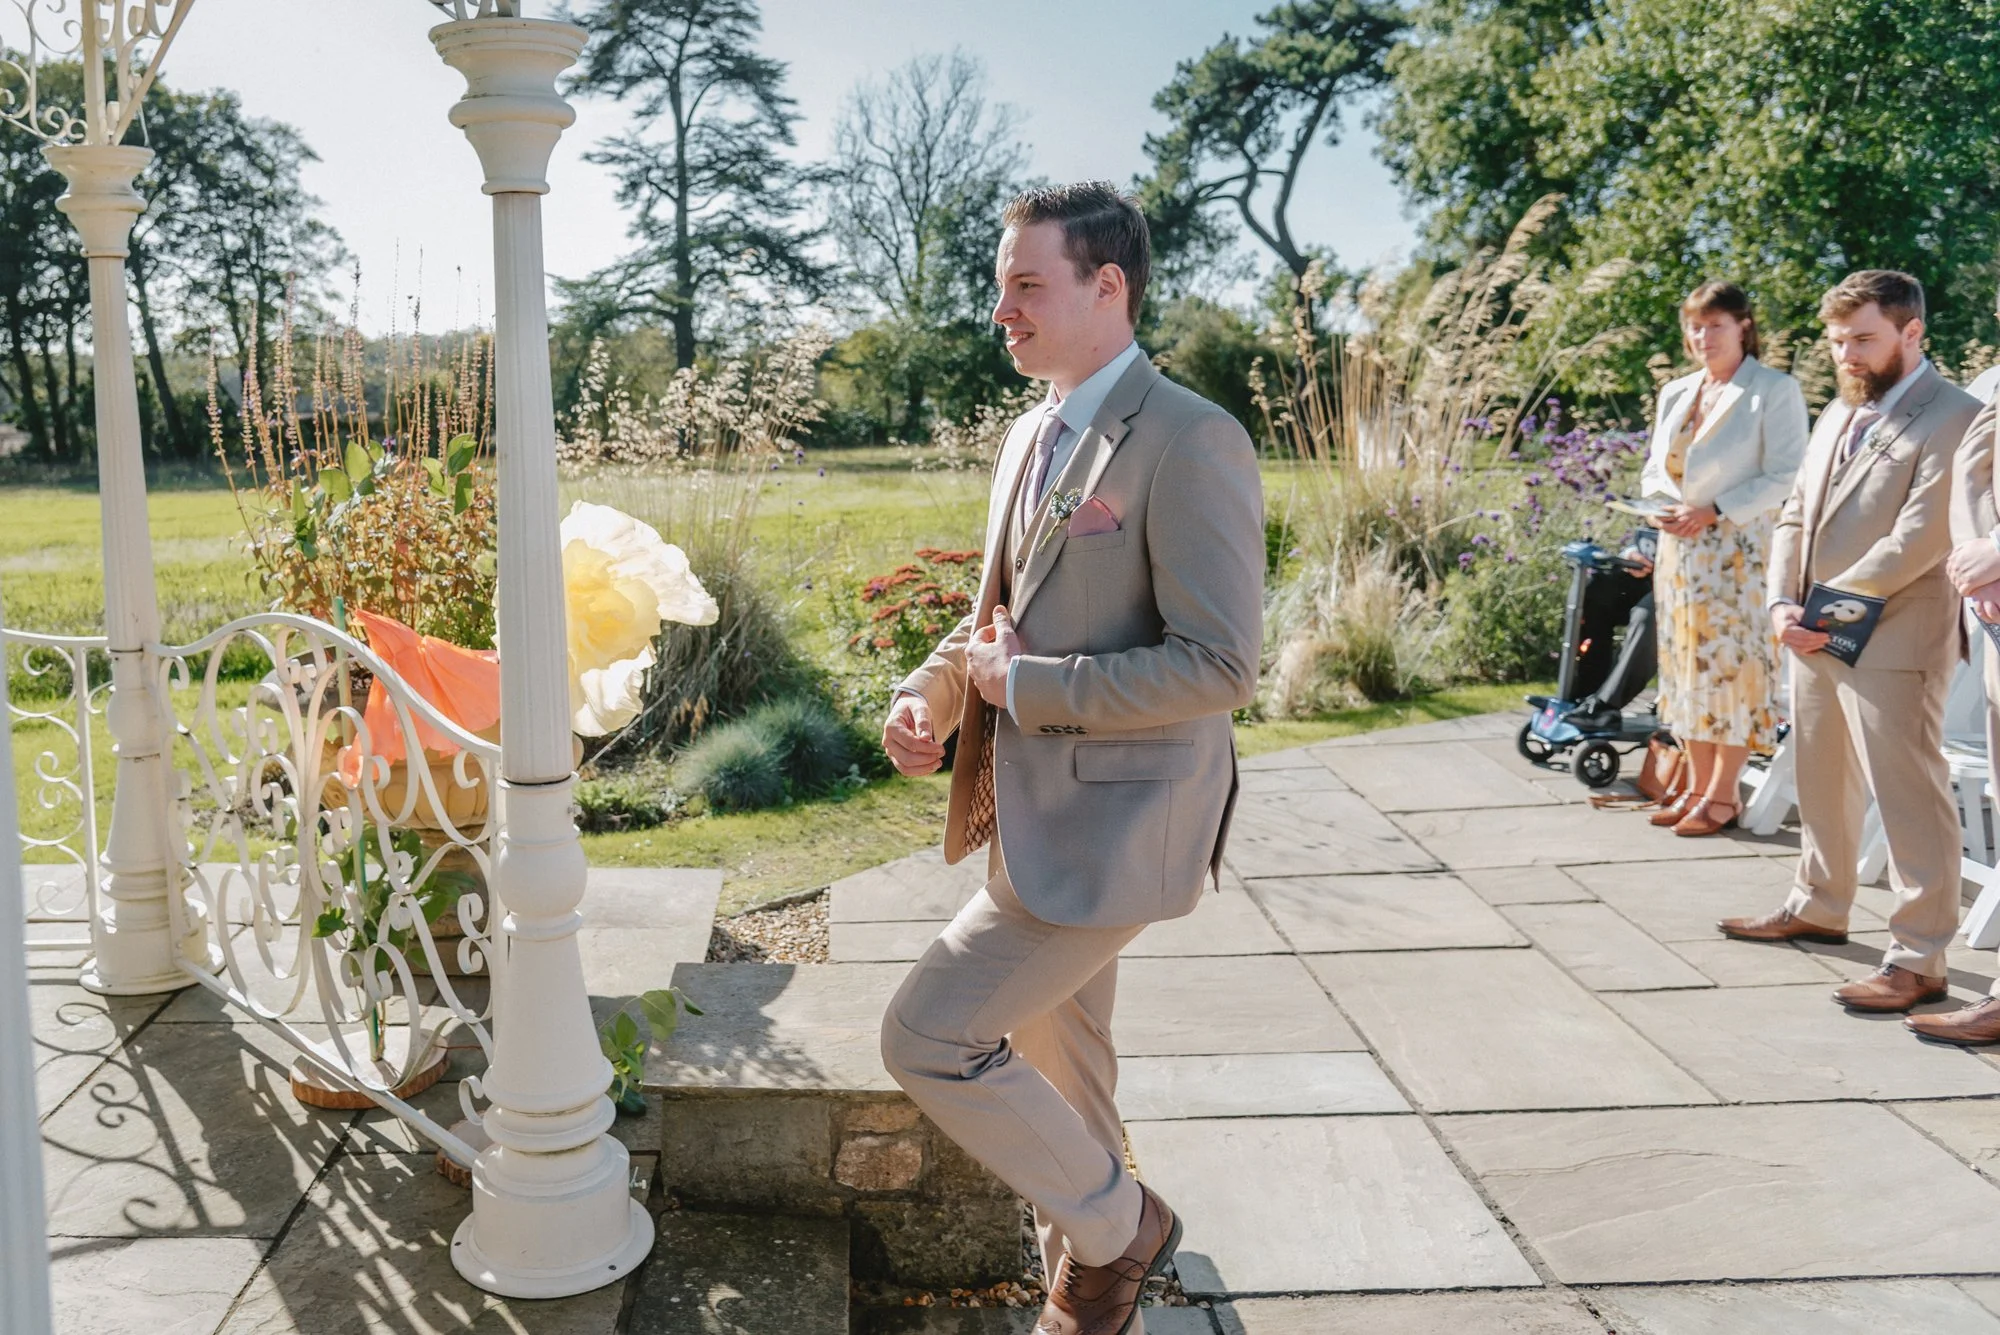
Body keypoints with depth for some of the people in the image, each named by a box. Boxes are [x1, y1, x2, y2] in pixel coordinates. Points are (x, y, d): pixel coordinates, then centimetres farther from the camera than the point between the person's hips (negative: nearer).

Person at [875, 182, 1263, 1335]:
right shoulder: (1033, 438, 10)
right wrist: (930, 692, 0)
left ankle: (1114, 1227, 14)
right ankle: (1106, 1241, 46)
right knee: (1053, 1055, 22)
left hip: (1112, 821, -9)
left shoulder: (1191, 441, -18)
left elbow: (1219, 666, -23)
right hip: (1041, 806, 9)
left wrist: (1026, 687, -19)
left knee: (929, 1036, -9)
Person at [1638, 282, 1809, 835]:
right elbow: (1654, 469, 19)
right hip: (1680, 551, 6)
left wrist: (1714, 512, -18)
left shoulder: (1776, 390, -5)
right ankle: (1699, 787, 18)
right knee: (1687, 666, 9)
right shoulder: (1675, 394, 14)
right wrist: (1660, 507, -2)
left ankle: (1723, 796, 4)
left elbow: (1785, 478, -11)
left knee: (1731, 666, -4)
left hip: (1739, 553, -6)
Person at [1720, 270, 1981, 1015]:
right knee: (1821, 783, 19)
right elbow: (1796, 515, 15)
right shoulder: (1839, 414, 16)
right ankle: (1818, 907, 35)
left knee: (1908, 796, -3)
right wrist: (1784, 603, 0)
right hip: (1815, 636, 9)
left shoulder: (1952, 420, -12)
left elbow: (1918, 539, -20)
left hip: (1891, 640, -9)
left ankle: (1918, 959, 3)